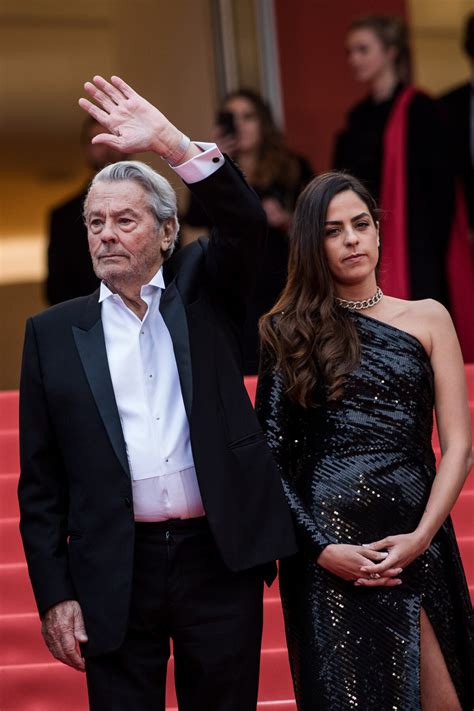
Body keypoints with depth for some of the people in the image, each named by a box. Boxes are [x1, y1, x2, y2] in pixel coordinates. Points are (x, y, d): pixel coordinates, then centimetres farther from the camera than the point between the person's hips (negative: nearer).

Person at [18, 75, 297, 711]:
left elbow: (246, 224, -11)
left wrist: (170, 143, -22)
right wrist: (54, 593, -1)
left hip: (220, 557, 0)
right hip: (116, 571, 0)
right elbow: (40, 478, 6)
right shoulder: (53, 333, 7)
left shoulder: (202, 295, 9)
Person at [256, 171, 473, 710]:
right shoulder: (291, 332, 8)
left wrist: (422, 535, -9)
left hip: (413, 542, 1)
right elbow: (271, 453, 2)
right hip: (326, 552, -1)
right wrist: (321, 547, -10)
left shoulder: (427, 319, 11)